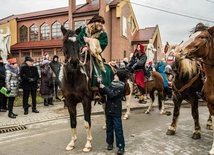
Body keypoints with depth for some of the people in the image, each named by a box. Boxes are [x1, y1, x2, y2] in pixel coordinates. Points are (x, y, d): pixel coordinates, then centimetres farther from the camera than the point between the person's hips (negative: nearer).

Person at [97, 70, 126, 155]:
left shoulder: (121, 87, -12)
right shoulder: (112, 84, 9)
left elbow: (112, 94, -23)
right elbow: (105, 91, 15)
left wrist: (104, 87, -19)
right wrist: (100, 83, 4)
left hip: (116, 110, -7)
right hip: (109, 109, 7)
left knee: (118, 128, -1)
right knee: (109, 127, 15)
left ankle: (121, 146, 8)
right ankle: (110, 143, 30)